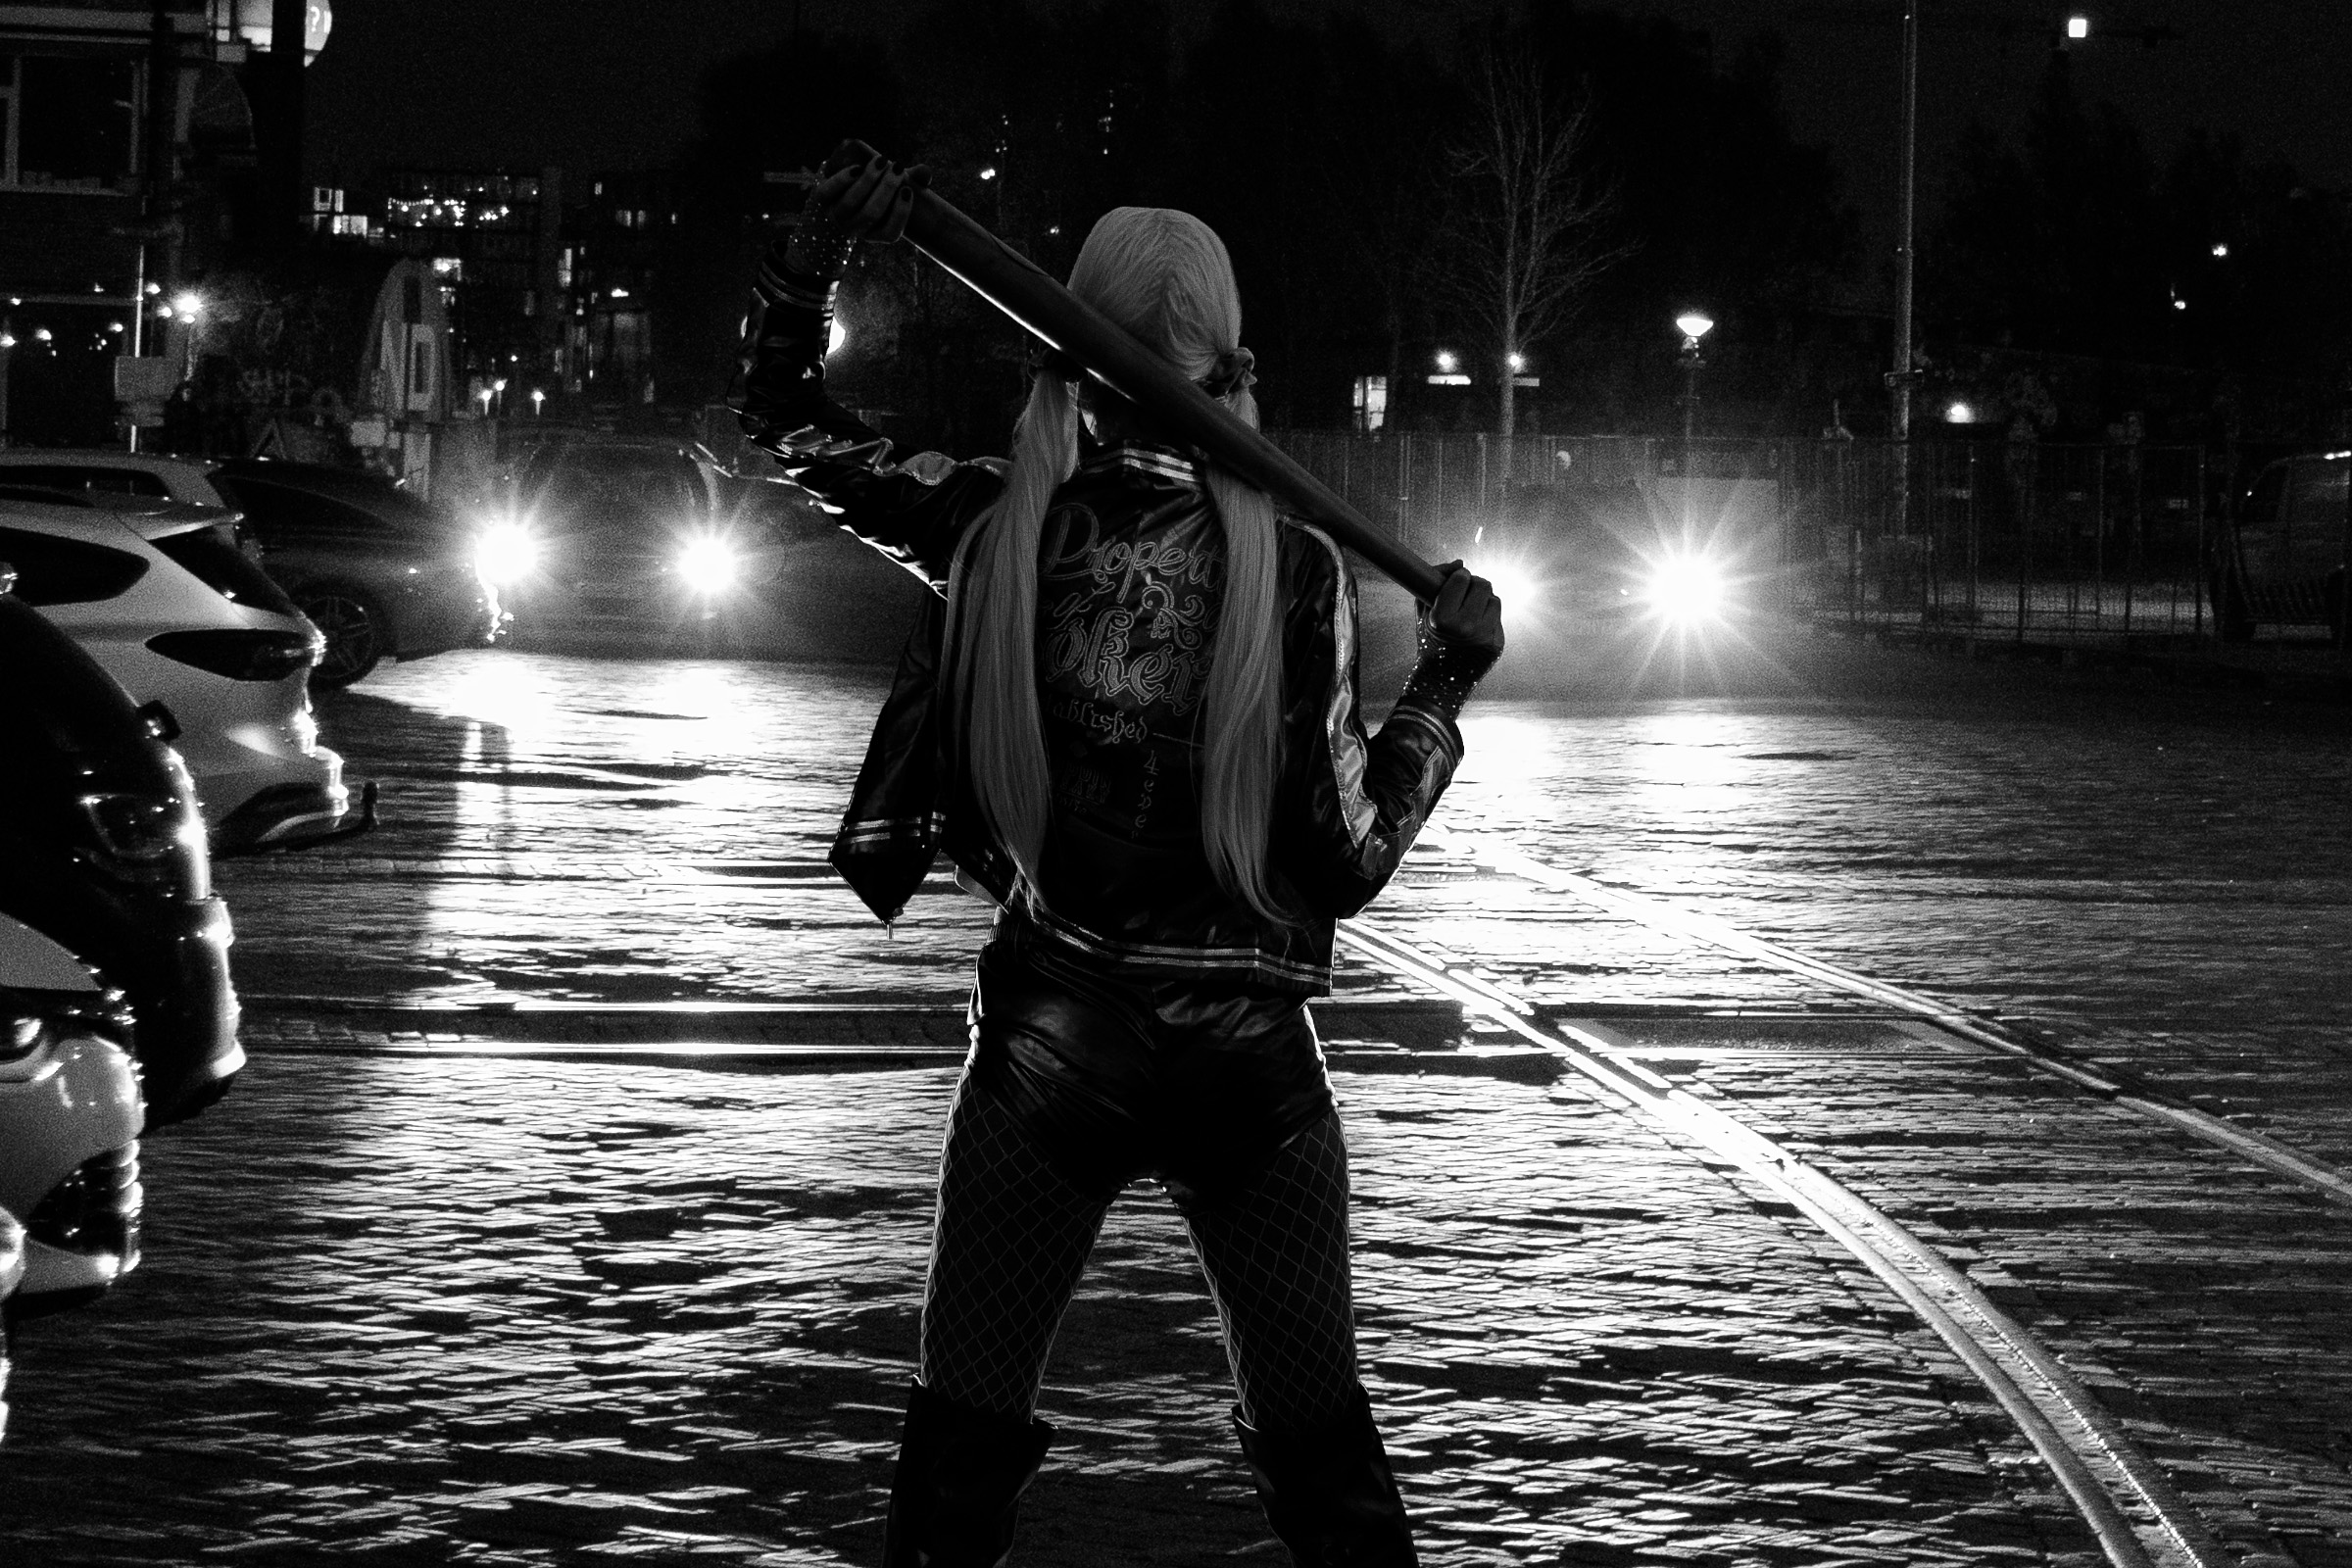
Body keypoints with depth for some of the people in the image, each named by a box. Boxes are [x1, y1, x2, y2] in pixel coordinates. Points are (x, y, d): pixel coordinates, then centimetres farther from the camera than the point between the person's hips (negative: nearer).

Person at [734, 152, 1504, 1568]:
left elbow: (785, 416, 8)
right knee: (1324, 1453, 12)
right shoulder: (1297, 571, -11)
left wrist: (817, 252, -1)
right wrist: (1443, 689, 1)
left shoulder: (994, 531, -7)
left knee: (963, 1450, 8)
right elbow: (1350, 860, -9)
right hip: (1252, 1061, 0)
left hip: (1051, 1041, 0)